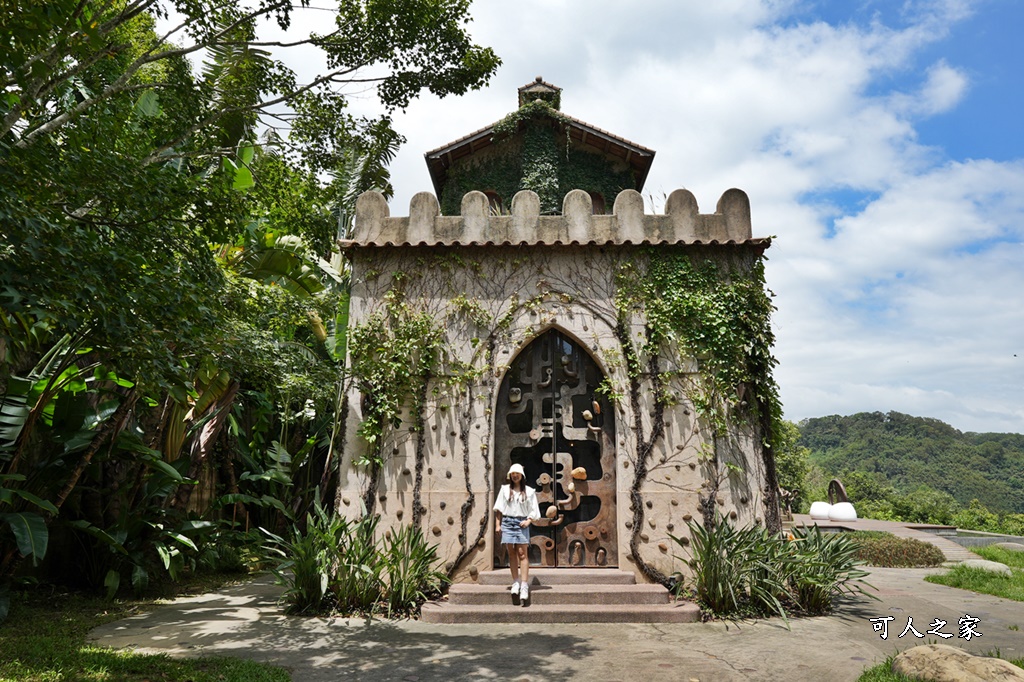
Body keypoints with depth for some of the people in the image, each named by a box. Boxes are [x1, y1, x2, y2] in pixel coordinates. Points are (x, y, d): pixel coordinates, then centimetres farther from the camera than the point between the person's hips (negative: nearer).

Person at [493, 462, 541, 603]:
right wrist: (497, 524, 3)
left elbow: (534, 510, 6)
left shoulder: (529, 491, 6)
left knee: (522, 553, -8)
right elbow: (499, 508, 9)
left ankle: (524, 585, -9)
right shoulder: (505, 489, 10)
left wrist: (528, 521, -10)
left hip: (521, 523, -2)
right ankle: (515, 582, 12)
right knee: (511, 553, 4)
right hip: (507, 522, 2)